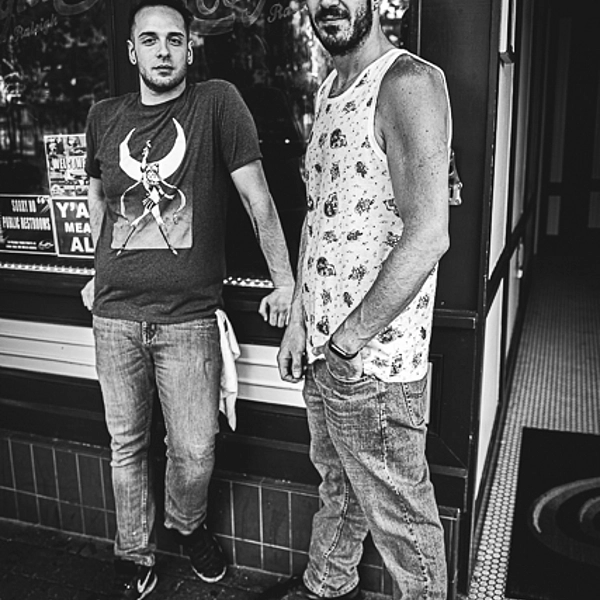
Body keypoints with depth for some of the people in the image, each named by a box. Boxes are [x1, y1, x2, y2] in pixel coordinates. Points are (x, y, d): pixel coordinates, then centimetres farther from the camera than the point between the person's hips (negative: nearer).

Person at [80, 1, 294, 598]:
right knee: (125, 445, 13)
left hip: (189, 317, -3)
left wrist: (285, 282, -7)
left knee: (195, 451, 5)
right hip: (115, 315, 3)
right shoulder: (104, 116, 8)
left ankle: (186, 522, 38)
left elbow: (256, 197, -5)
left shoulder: (217, 102, -3)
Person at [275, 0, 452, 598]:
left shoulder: (409, 83, -16)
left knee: (399, 516, 9)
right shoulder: (328, 91, 12)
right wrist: (298, 319, 8)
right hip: (320, 346, 9)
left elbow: (427, 236, -23)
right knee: (335, 482, 26)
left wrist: (347, 341, -17)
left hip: (373, 360, -8)